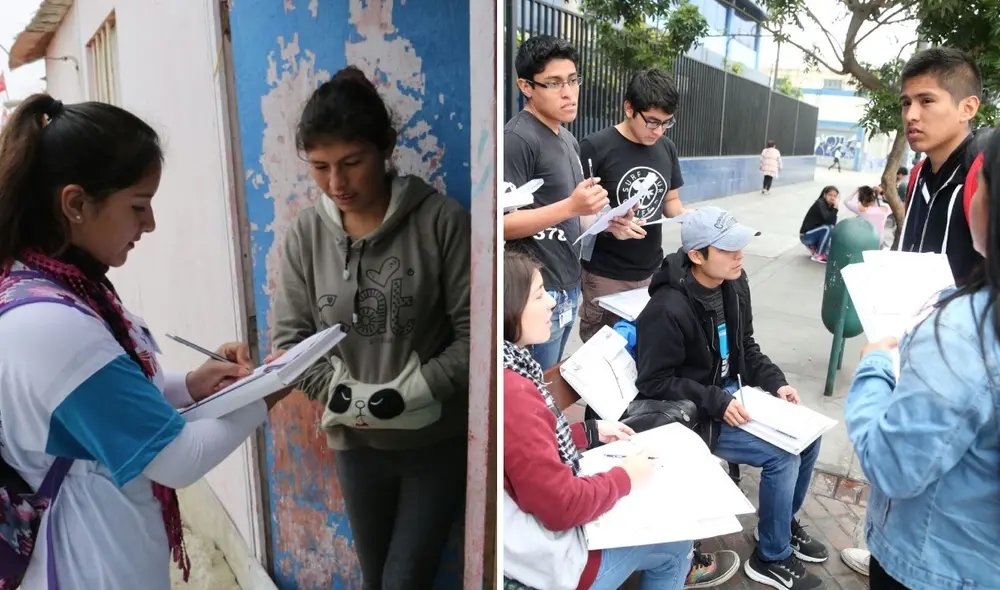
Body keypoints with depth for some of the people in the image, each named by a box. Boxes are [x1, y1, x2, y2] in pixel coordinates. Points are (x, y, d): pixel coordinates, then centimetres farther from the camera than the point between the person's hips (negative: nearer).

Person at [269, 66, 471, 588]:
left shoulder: (441, 220, -16)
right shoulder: (306, 232, -5)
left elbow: (474, 334, -16)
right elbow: (289, 339, -2)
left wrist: (410, 393, -22)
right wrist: (341, 394, -16)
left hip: (437, 441, -3)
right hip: (355, 442, 4)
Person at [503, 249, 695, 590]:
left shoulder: (511, 365, -4)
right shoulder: (511, 395, -35)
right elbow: (562, 506, -29)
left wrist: (592, 432, 10)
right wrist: (625, 477, -13)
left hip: (535, 525, 8)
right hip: (546, 560, -8)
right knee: (675, 544, 14)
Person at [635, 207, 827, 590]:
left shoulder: (733, 282, -3)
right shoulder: (668, 309, -29)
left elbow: (745, 347, 10)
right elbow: (654, 383, -23)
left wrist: (776, 383, -4)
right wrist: (717, 403, -25)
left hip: (731, 389, 8)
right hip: (692, 414, -8)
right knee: (782, 456, -15)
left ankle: (786, 521, 30)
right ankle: (770, 558, 9)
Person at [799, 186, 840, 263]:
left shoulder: (830, 206, 3)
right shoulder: (820, 203, -17)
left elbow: (833, 223, -6)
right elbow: (828, 220, -31)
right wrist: (835, 208, -29)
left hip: (814, 233, 8)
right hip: (806, 235, -8)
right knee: (828, 228, -28)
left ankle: (813, 246, 12)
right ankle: (818, 255, -16)